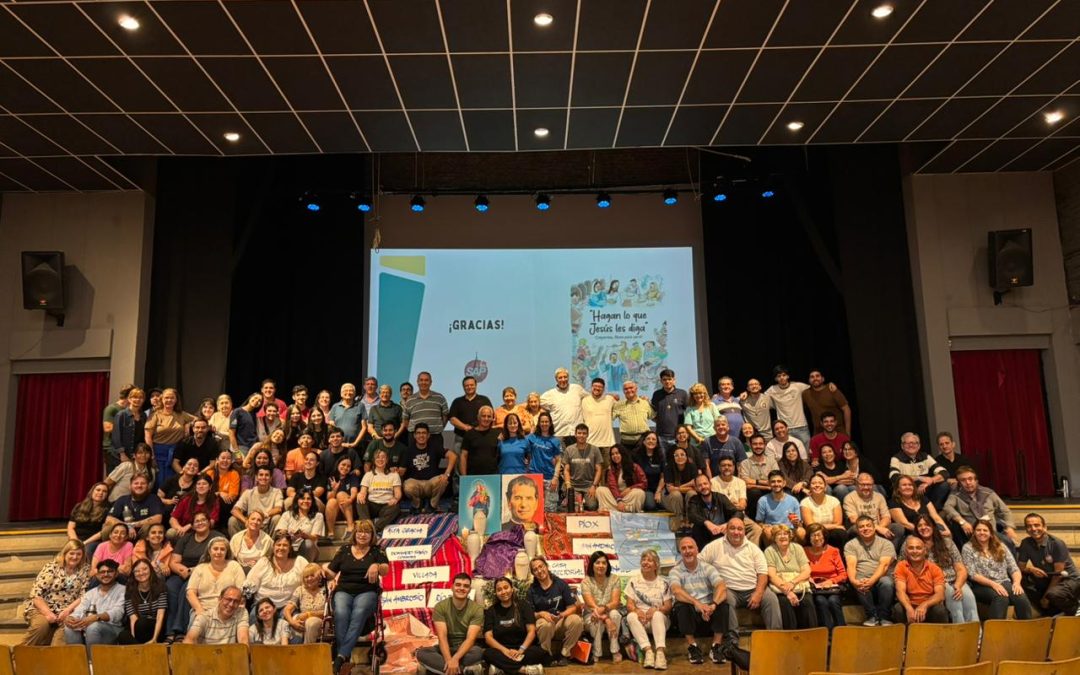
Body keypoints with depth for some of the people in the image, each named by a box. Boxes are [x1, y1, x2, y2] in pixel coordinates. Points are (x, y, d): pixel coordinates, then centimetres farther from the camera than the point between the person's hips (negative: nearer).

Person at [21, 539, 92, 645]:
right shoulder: (52, 566, 0)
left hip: (67, 610, 1)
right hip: (43, 607, -1)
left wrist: (68, 610, -16)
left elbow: (84, 596, 0)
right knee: (41, 624, -31)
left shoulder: (85, 569, 5)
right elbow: (36, 593, -7)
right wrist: (47, 613, -20)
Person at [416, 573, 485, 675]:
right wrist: (449, 660, -35)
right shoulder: (440, 606, -7)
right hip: (446, 649, 2)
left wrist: (455, 659, -37)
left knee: (478, 652, -36)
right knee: (421, 653, -29)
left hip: (466, 649, -2)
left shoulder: (477, 608, -9)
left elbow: (470, 638, -20)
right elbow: (442, 636, -17)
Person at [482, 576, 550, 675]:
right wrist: (504, 650, -20)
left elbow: (531, 631, -3)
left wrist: (521, 650, -21)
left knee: (540, 653, -32)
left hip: (523, 649, -1)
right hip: (502, 651, 1)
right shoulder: (491, 611, 9)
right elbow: (488, 637, -1)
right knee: (488, 654, -33)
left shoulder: (523, 606, 7)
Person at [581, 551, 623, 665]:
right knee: (597, 620, -35)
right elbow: (591, 605, -20)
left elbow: (615, 602, -16)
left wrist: (603, 609, -38)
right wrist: (606, 619, -35)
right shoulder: (586, 581, -9)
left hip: (612, 614, 1)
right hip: (592, 616, -1)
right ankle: (596, 654, -17)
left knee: (614, 614, -33)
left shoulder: (614, 579, -6)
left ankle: (615, 651, -22)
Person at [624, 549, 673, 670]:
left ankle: (660, 651, -48)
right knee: (631, 616, -32)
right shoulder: (634, 580, 6)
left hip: (659, 619, -1)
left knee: (657, 615, -35)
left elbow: (668, 607, -1)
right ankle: (648, 650, -42)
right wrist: (637, 610, -23)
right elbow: (629, 604, 0)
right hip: (640, 618, 1)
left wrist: (656, 609, -22)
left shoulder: (664, 582, 4)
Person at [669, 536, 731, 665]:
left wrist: (714, 604, -33)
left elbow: (722, 587, -12)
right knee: (681, 605, -32)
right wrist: (697, 603, -38)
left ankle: (716, 646, -14)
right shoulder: (675, 571, 0)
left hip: (709, 614, 1)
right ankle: (692, 647, -16)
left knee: (722, 604, -26)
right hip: (689, 615, -1)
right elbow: (677, 591, -21)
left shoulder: (708, 568, 5)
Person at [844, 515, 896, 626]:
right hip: (861, 580, 0)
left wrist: (872, 580, -27)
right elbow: (851, 565, -6)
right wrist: (853, 580, -28)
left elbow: (884, 565, -9)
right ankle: (872, 616, -19)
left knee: (886, 582, -34)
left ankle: (885, 617, -19)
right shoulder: (850, 545, 10)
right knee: (861, 586, -34)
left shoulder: (886, 543, 7)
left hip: (880, 578, 0)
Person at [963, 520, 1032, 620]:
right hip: (982, 586, -4)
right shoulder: (968, 548, 5)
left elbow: (1014, 568, 11)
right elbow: (972, 574, -5)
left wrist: (1017, 582, -11)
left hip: (1004, 583, 4)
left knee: (1021, 598, -30)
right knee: (1001, 597, -36)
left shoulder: (1001, 547, 17)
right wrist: (993, 584, -17)